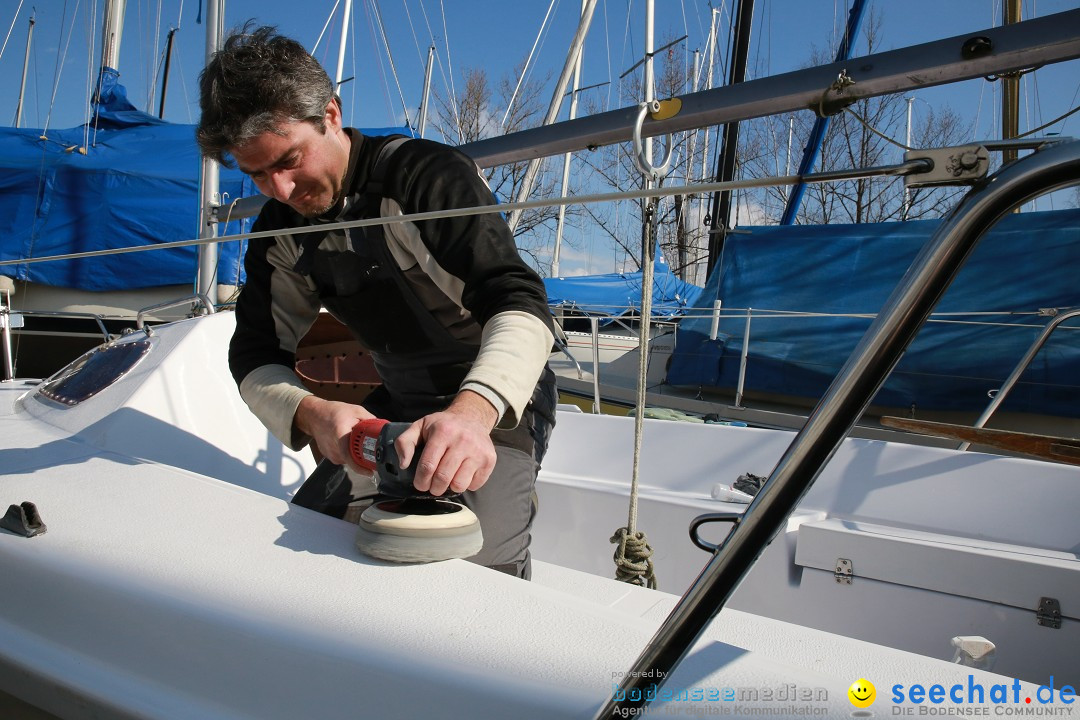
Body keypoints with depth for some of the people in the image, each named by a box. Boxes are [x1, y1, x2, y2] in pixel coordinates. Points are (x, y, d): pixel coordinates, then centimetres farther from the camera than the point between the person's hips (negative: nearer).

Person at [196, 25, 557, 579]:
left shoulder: (426, 175, -21)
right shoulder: (280, 231, -1)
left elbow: (520, 304, -32)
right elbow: (255, 357, -3)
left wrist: (472, 411, -51)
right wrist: (313, 414, -26)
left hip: (498, 400, -6)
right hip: (400, 403, 6)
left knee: (475, 561, -25)